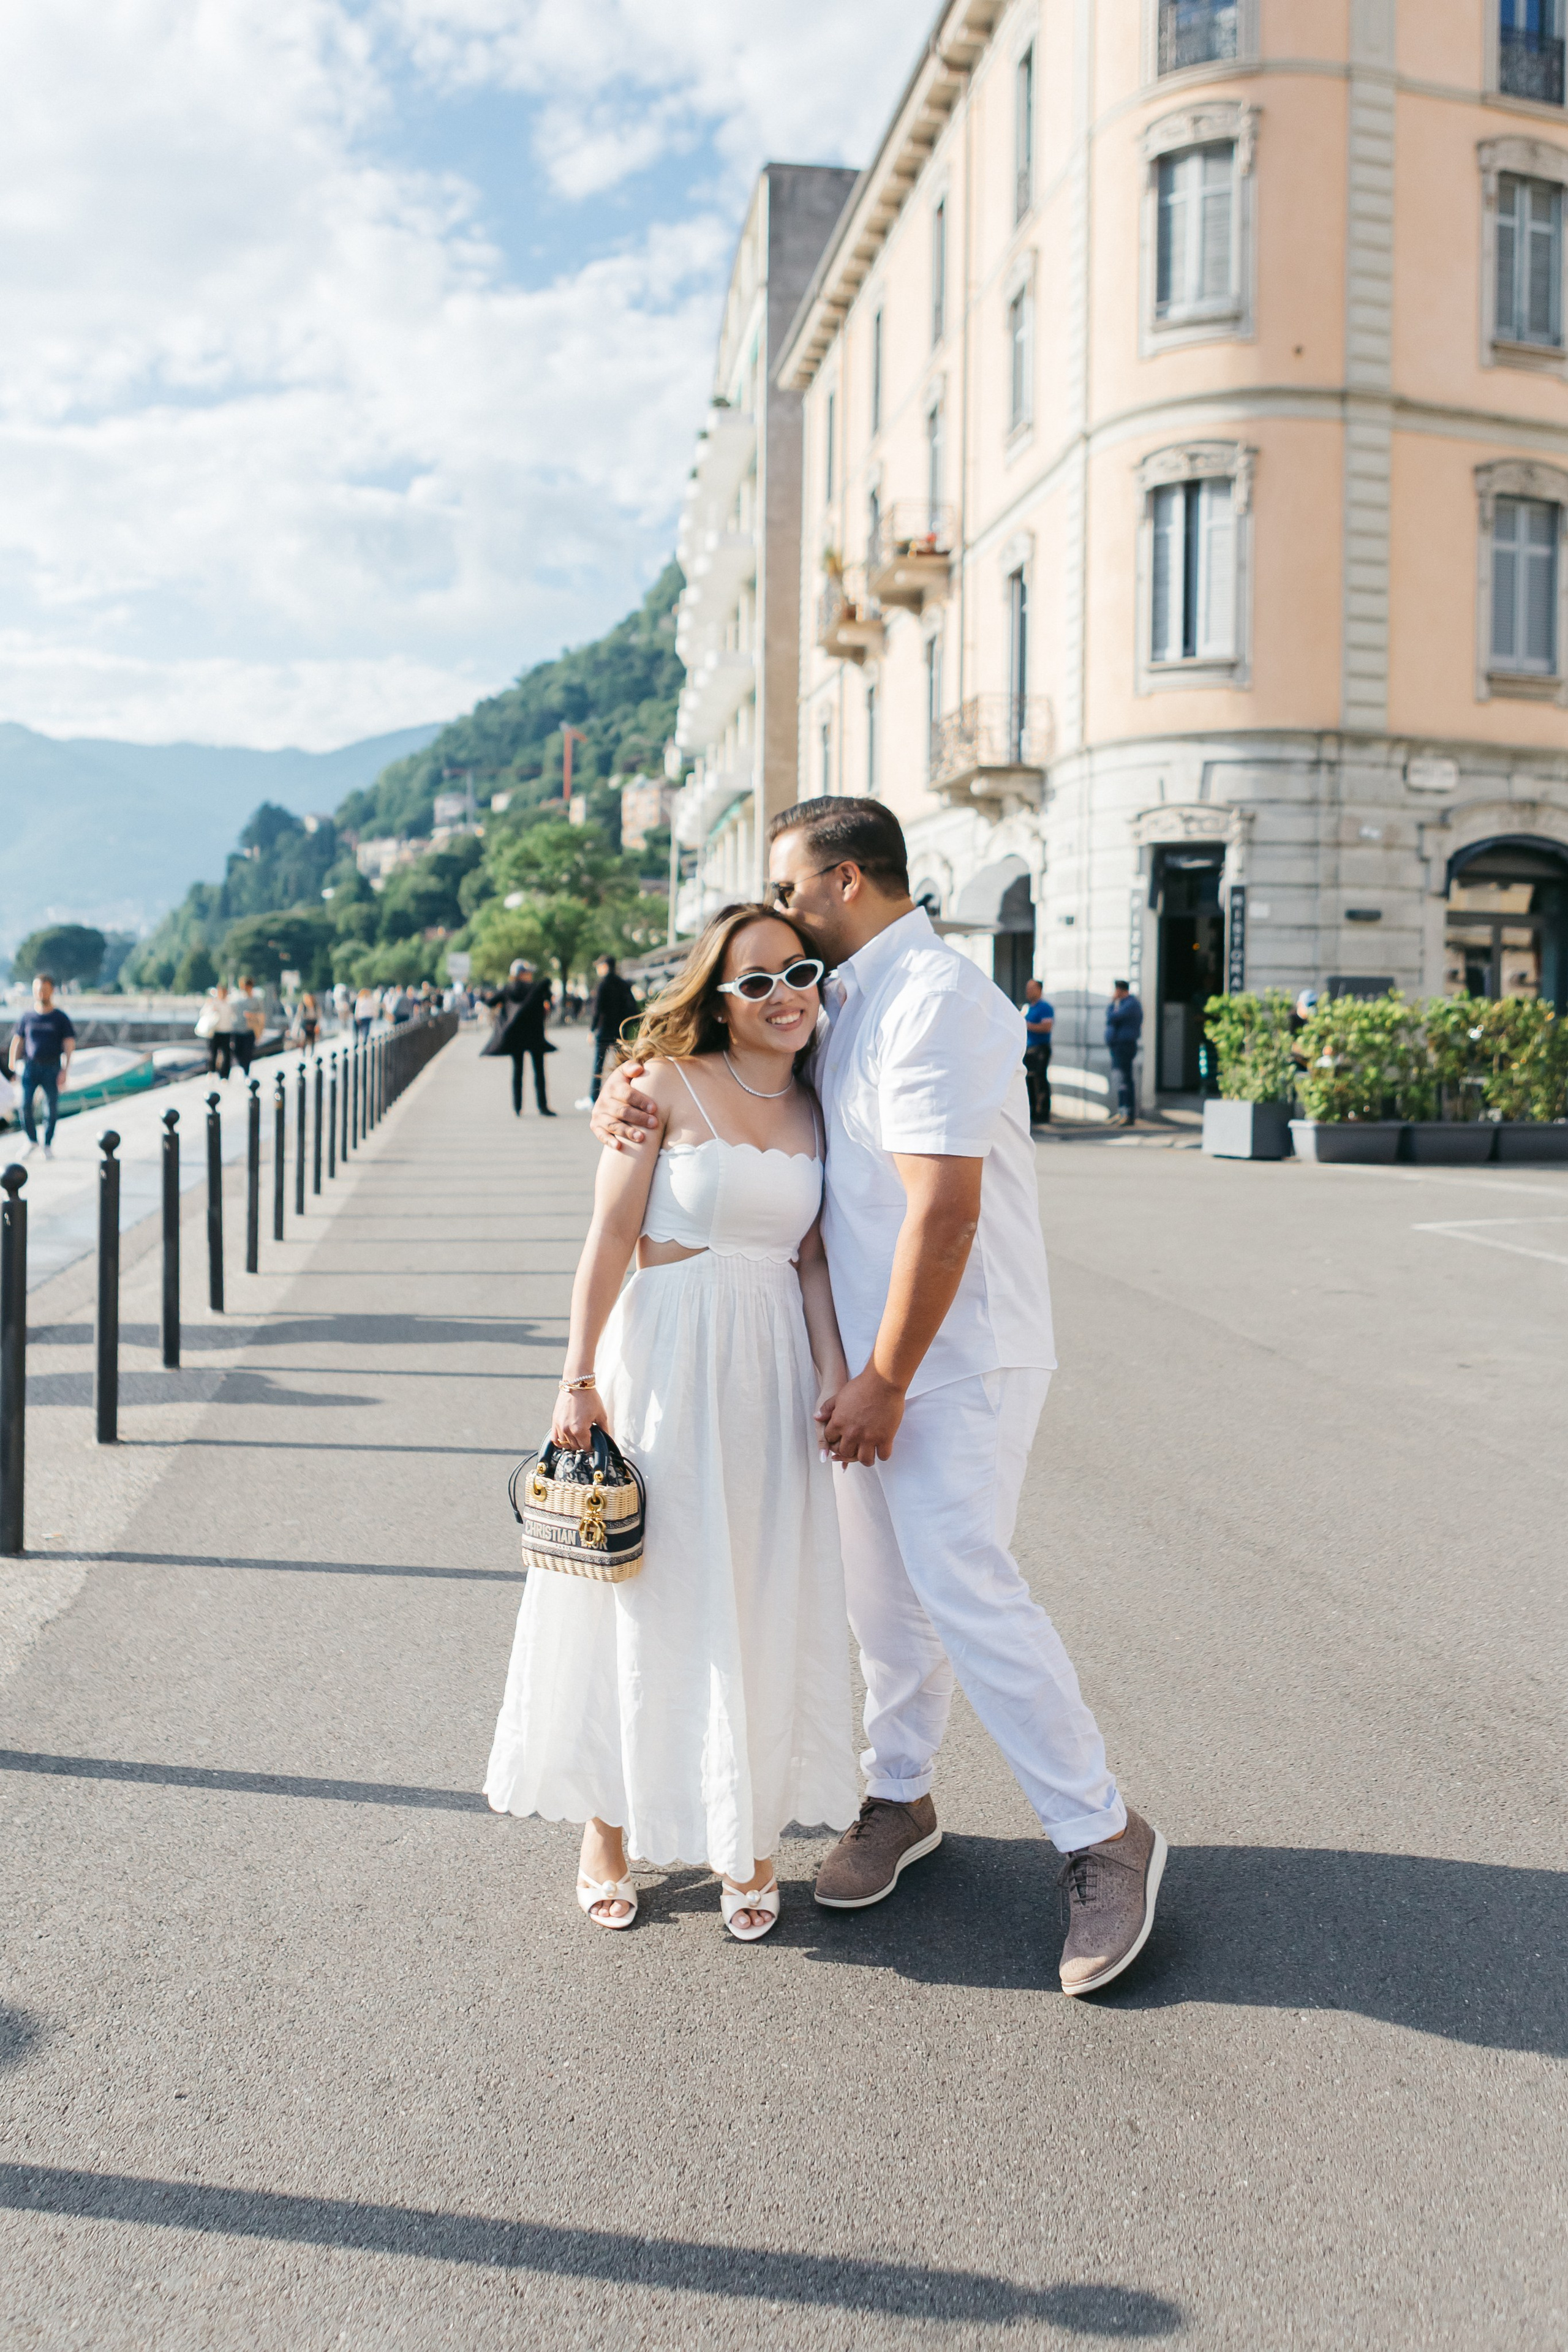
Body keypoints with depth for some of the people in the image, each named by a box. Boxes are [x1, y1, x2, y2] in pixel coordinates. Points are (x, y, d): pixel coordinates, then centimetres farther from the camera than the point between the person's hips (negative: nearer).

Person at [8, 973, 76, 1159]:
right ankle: (32, 1141, 11)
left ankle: (48, 1145, 14)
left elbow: (69, 1045, 0)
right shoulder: (27, 1018, 8)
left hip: (52, 1068, -1)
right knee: (25, 1105, -7)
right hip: (29, 1066, 1)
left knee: (51, 1107, 1)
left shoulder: (61, 1017, 2)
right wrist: (15, 1068, 6)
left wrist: (65, 1070, -9)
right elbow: (17, 1042, 13)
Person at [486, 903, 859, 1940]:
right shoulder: (667, 1086, -7)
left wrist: (836, 1374, -3)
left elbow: (812, 1258, 9)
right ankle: (608, 1827, 25)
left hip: (773, 1368, 4)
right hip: (664, 1356, -4)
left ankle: (751, 1834, 25)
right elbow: (609, 1241, -8)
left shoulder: (813, 1108, 8)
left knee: (765, 1607, 10)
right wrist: (579, 1381, -10)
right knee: (646, 1599, 7)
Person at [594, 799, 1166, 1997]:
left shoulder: (932, 996, -17)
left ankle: (1104, 1836, 2)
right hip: (872, 1354, 9)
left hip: (956, 1356, -9)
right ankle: (900, 1799, 31)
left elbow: (943, 1211, -23)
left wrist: (887, 1382, -19)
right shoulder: (841, 999, 12)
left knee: (964, 1586, -12)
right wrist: (624, 1088, -1)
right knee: (885, 1589, 15)